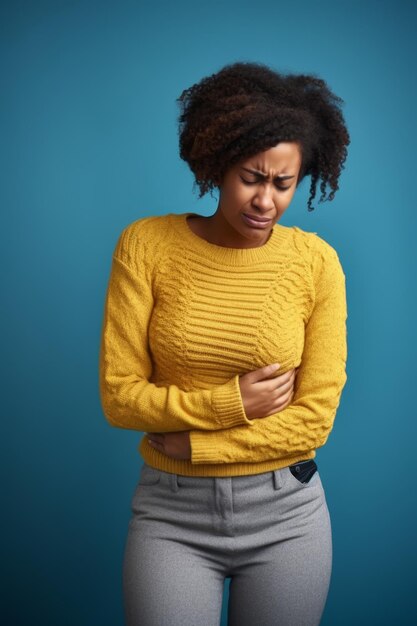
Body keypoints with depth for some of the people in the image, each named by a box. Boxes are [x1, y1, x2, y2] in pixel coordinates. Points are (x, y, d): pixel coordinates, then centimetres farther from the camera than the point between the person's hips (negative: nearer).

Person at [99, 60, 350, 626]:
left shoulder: (317, 261, -7)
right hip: (172, 515, -1)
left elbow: (315, 417, -9)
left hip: (286, 515, 1)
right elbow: (118, 395, -9)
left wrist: (191, 442, -11)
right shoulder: (147, 244, -8)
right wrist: (230, 404, -14)